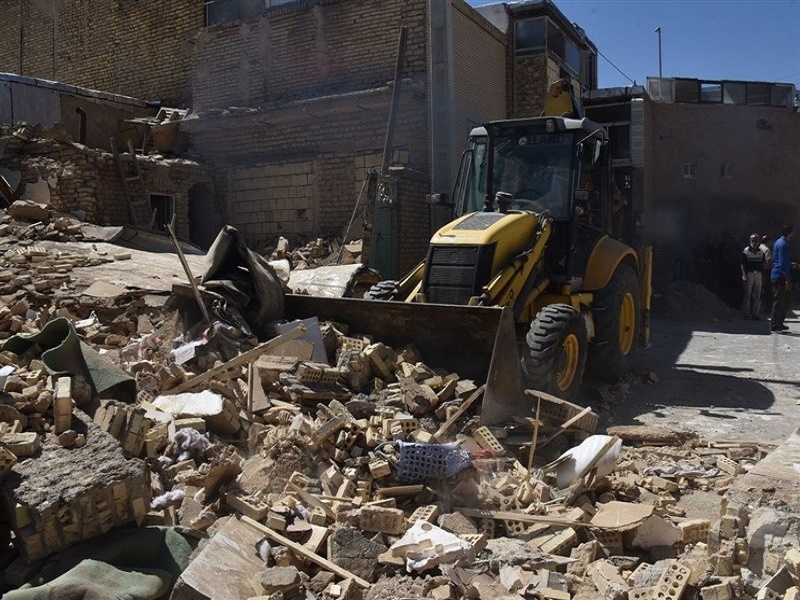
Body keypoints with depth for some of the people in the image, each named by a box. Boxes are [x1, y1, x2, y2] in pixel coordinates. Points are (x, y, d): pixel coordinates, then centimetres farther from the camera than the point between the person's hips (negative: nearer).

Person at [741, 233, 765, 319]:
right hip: (749, 273, -4)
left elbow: (762, 264, 16)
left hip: (758, 274, 4)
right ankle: (746, 313, 5)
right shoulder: (746, 251, -3)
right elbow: (742, 264, -5)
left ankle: (755, 313, 12)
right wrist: (744, 275, -14)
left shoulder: (761, 252, 11)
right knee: (747, 294, -1)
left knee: (757, 295, 5)